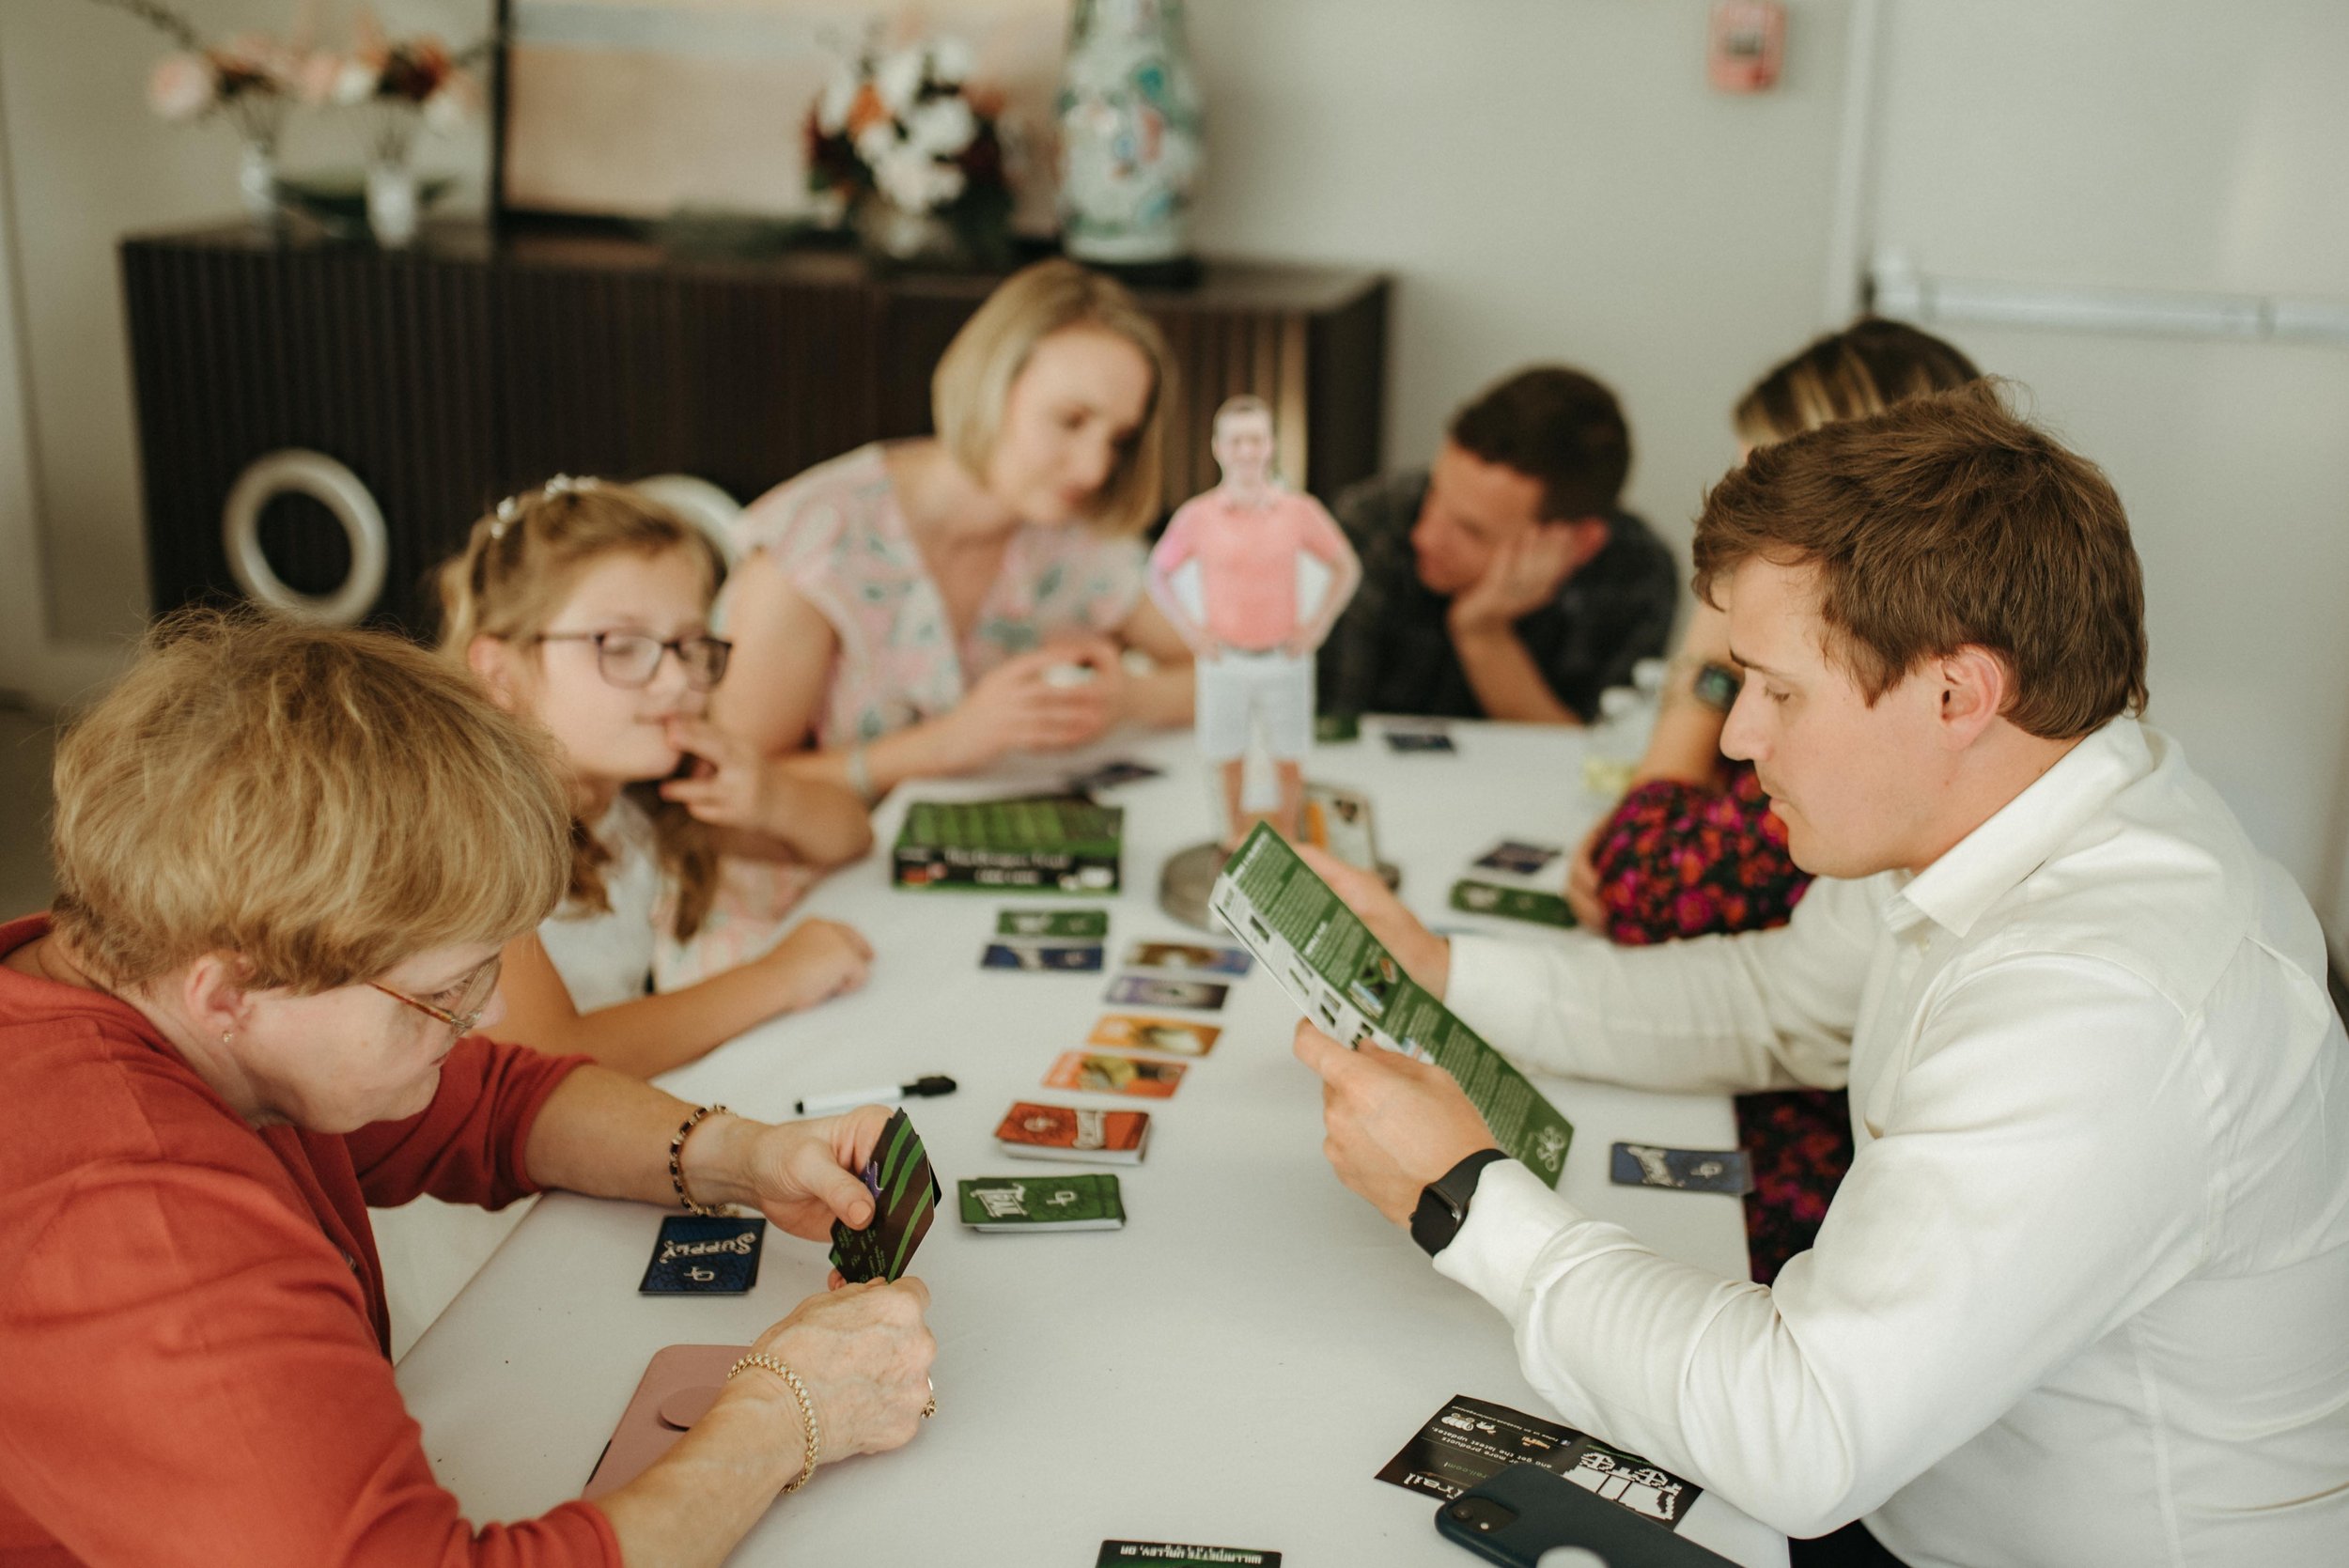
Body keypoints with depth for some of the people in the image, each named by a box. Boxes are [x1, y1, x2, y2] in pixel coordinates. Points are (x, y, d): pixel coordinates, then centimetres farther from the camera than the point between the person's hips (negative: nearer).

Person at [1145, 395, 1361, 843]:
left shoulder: (1300, 511, -6)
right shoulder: (1197, 516, -8)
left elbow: (1346, 568, 6)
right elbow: (1159, 573, 6)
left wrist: (1317, 626, -3)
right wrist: (1189, 630, -4)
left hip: (1285, 659, 1)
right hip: (1225, 660, 0)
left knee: (1289, 763, 10)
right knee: (1229, 760, 10)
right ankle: (1235, 833, 27)